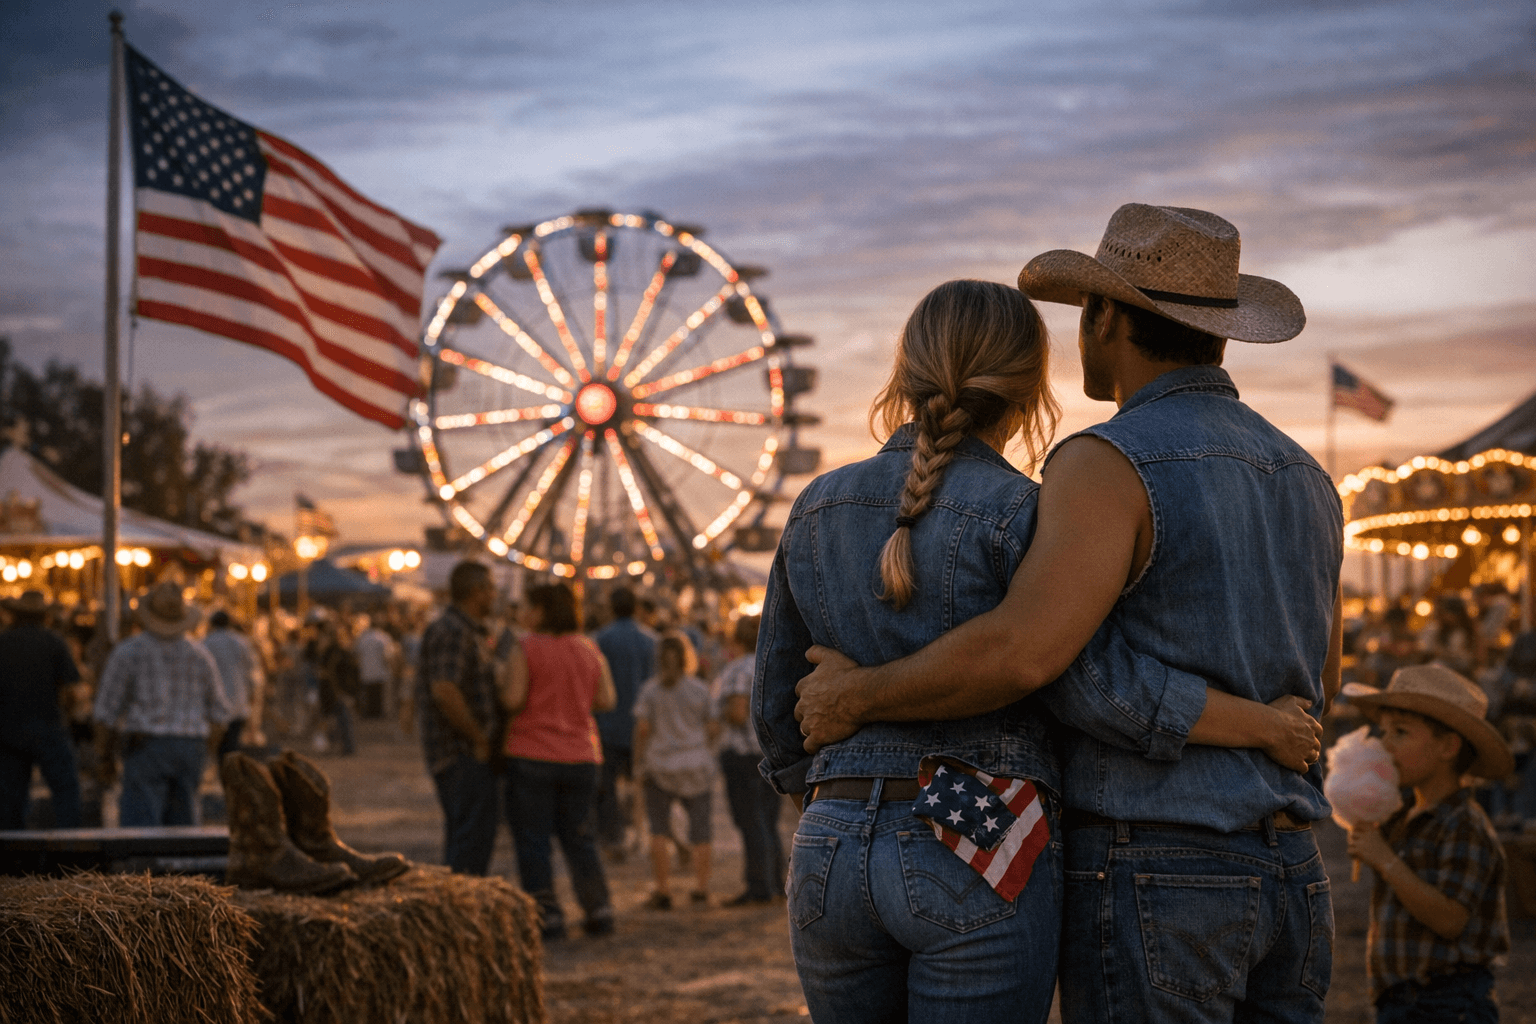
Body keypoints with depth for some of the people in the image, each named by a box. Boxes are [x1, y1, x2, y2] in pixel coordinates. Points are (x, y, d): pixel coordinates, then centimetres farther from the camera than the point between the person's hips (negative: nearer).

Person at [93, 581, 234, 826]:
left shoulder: (127, 652, -5)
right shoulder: (200, 655, 6)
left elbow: (108, 711, -5)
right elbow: (219, 712, 10)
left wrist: (103, 754, 6)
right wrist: (207, 751, 22)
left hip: (145, 749, -4)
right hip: (191, 747, 4)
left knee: (141, 826, -9)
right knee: (181, 824, 11)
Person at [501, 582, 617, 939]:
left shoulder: (525, 649, -10)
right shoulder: (590, 650, 6)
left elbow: (513, 700, -16)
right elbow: (606, 700, 4)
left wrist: (503, 692, 5)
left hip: (532, 754, -5)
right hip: (580, 756, 5)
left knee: (532, 839, 3)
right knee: (579, 838, 15)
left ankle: (547, 915, 0)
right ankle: (599, 909, 10)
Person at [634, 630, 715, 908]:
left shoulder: (650, 689, -4)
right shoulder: (699, 689, -2)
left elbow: (642, 729, -7)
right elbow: (711, 729, 0)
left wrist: (639, 765, 0)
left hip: (659, 766, -1)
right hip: (695, 765, 1)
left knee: (659, 828, 6)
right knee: (699, 828, 8)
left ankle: (662, 890, 3)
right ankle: (701, 888, 10)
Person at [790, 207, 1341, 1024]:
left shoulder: (1114, 464, -13)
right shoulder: (1304, 481, 13)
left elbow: (1022, 650, -26)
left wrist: (857, 696, -12)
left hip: (1147, 883, -8)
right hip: (1291, 875, 8)